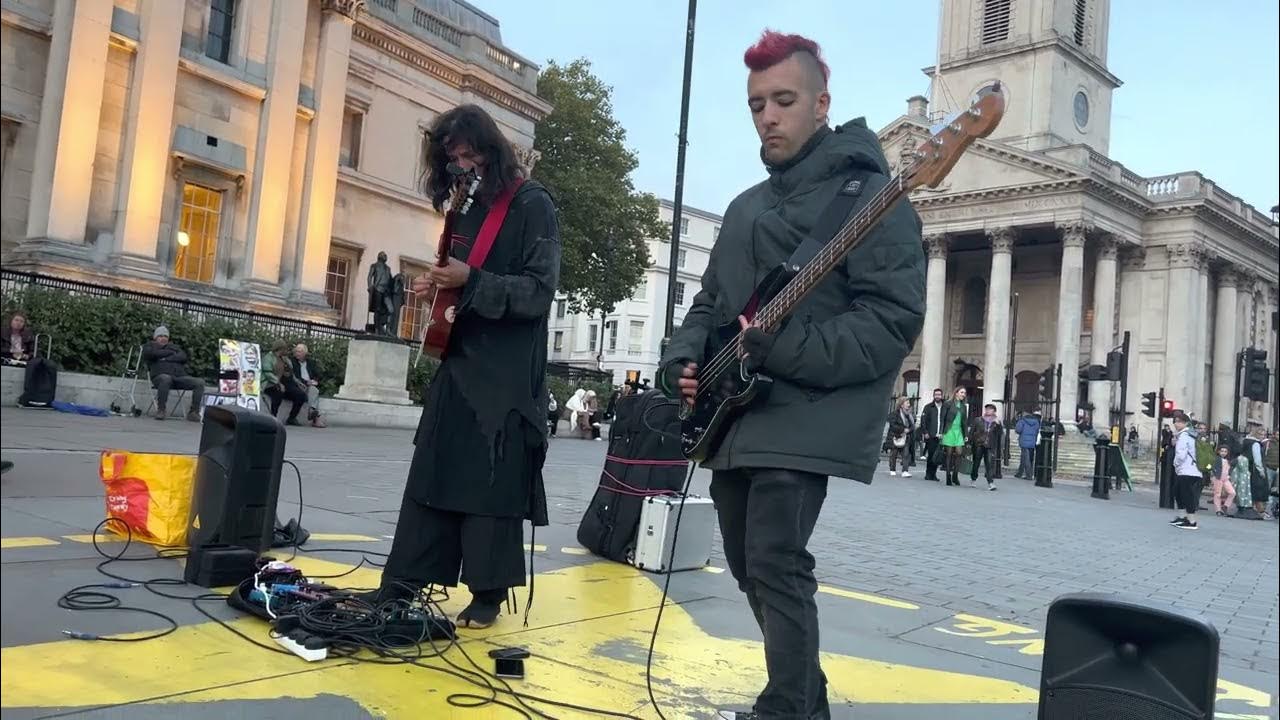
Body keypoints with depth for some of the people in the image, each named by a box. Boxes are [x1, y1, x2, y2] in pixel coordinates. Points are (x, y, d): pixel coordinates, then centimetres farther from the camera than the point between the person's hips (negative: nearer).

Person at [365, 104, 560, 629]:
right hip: (456, 361, 7)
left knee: (492, 486, -1)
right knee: (429, 477, 7)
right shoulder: (466, 206, 15)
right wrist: (435, 284, 3)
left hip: (506, 371, -7)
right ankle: (405, 581, 15)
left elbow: (539, 290, -14)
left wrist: (469, 281, -22)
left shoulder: (532, 205, -6)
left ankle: (488, 593, 11)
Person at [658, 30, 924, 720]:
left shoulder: (868, 193, -6)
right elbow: (708, 304, 22)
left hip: (803, 421, -8)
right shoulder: (745, 206, 18)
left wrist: (783, 349, -24)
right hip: (730, 418, 9)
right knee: (750, 569, 14)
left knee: (776, 570, -12)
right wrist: (681, 362, 2)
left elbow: (895, 317, -16)